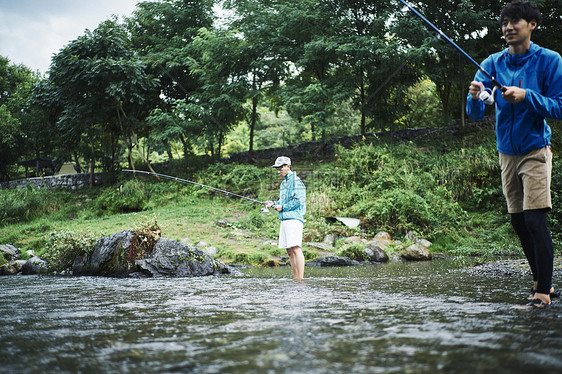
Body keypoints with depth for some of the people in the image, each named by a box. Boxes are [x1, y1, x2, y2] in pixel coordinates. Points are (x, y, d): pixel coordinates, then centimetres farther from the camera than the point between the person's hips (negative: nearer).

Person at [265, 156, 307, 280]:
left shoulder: (296, 181, -6)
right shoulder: (284, 183, 22)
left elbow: (299, 200, -15)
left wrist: (282, 207, -11)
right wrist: (274, 204, 13)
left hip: (294, 218, -10)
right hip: (284, 219, 10)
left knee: (296, 248, -16)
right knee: (289, 251, 8)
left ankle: (301, 278, -19)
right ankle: (295, 278, 12)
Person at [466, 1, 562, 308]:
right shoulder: (493, 63, 3)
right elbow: (475, 114, -1)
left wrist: (527, 96, -24)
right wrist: (475, 97, -23)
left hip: (535, 150, -5)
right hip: (507, 152, 5)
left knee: (535, 220, -13)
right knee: (519, 223, 10)